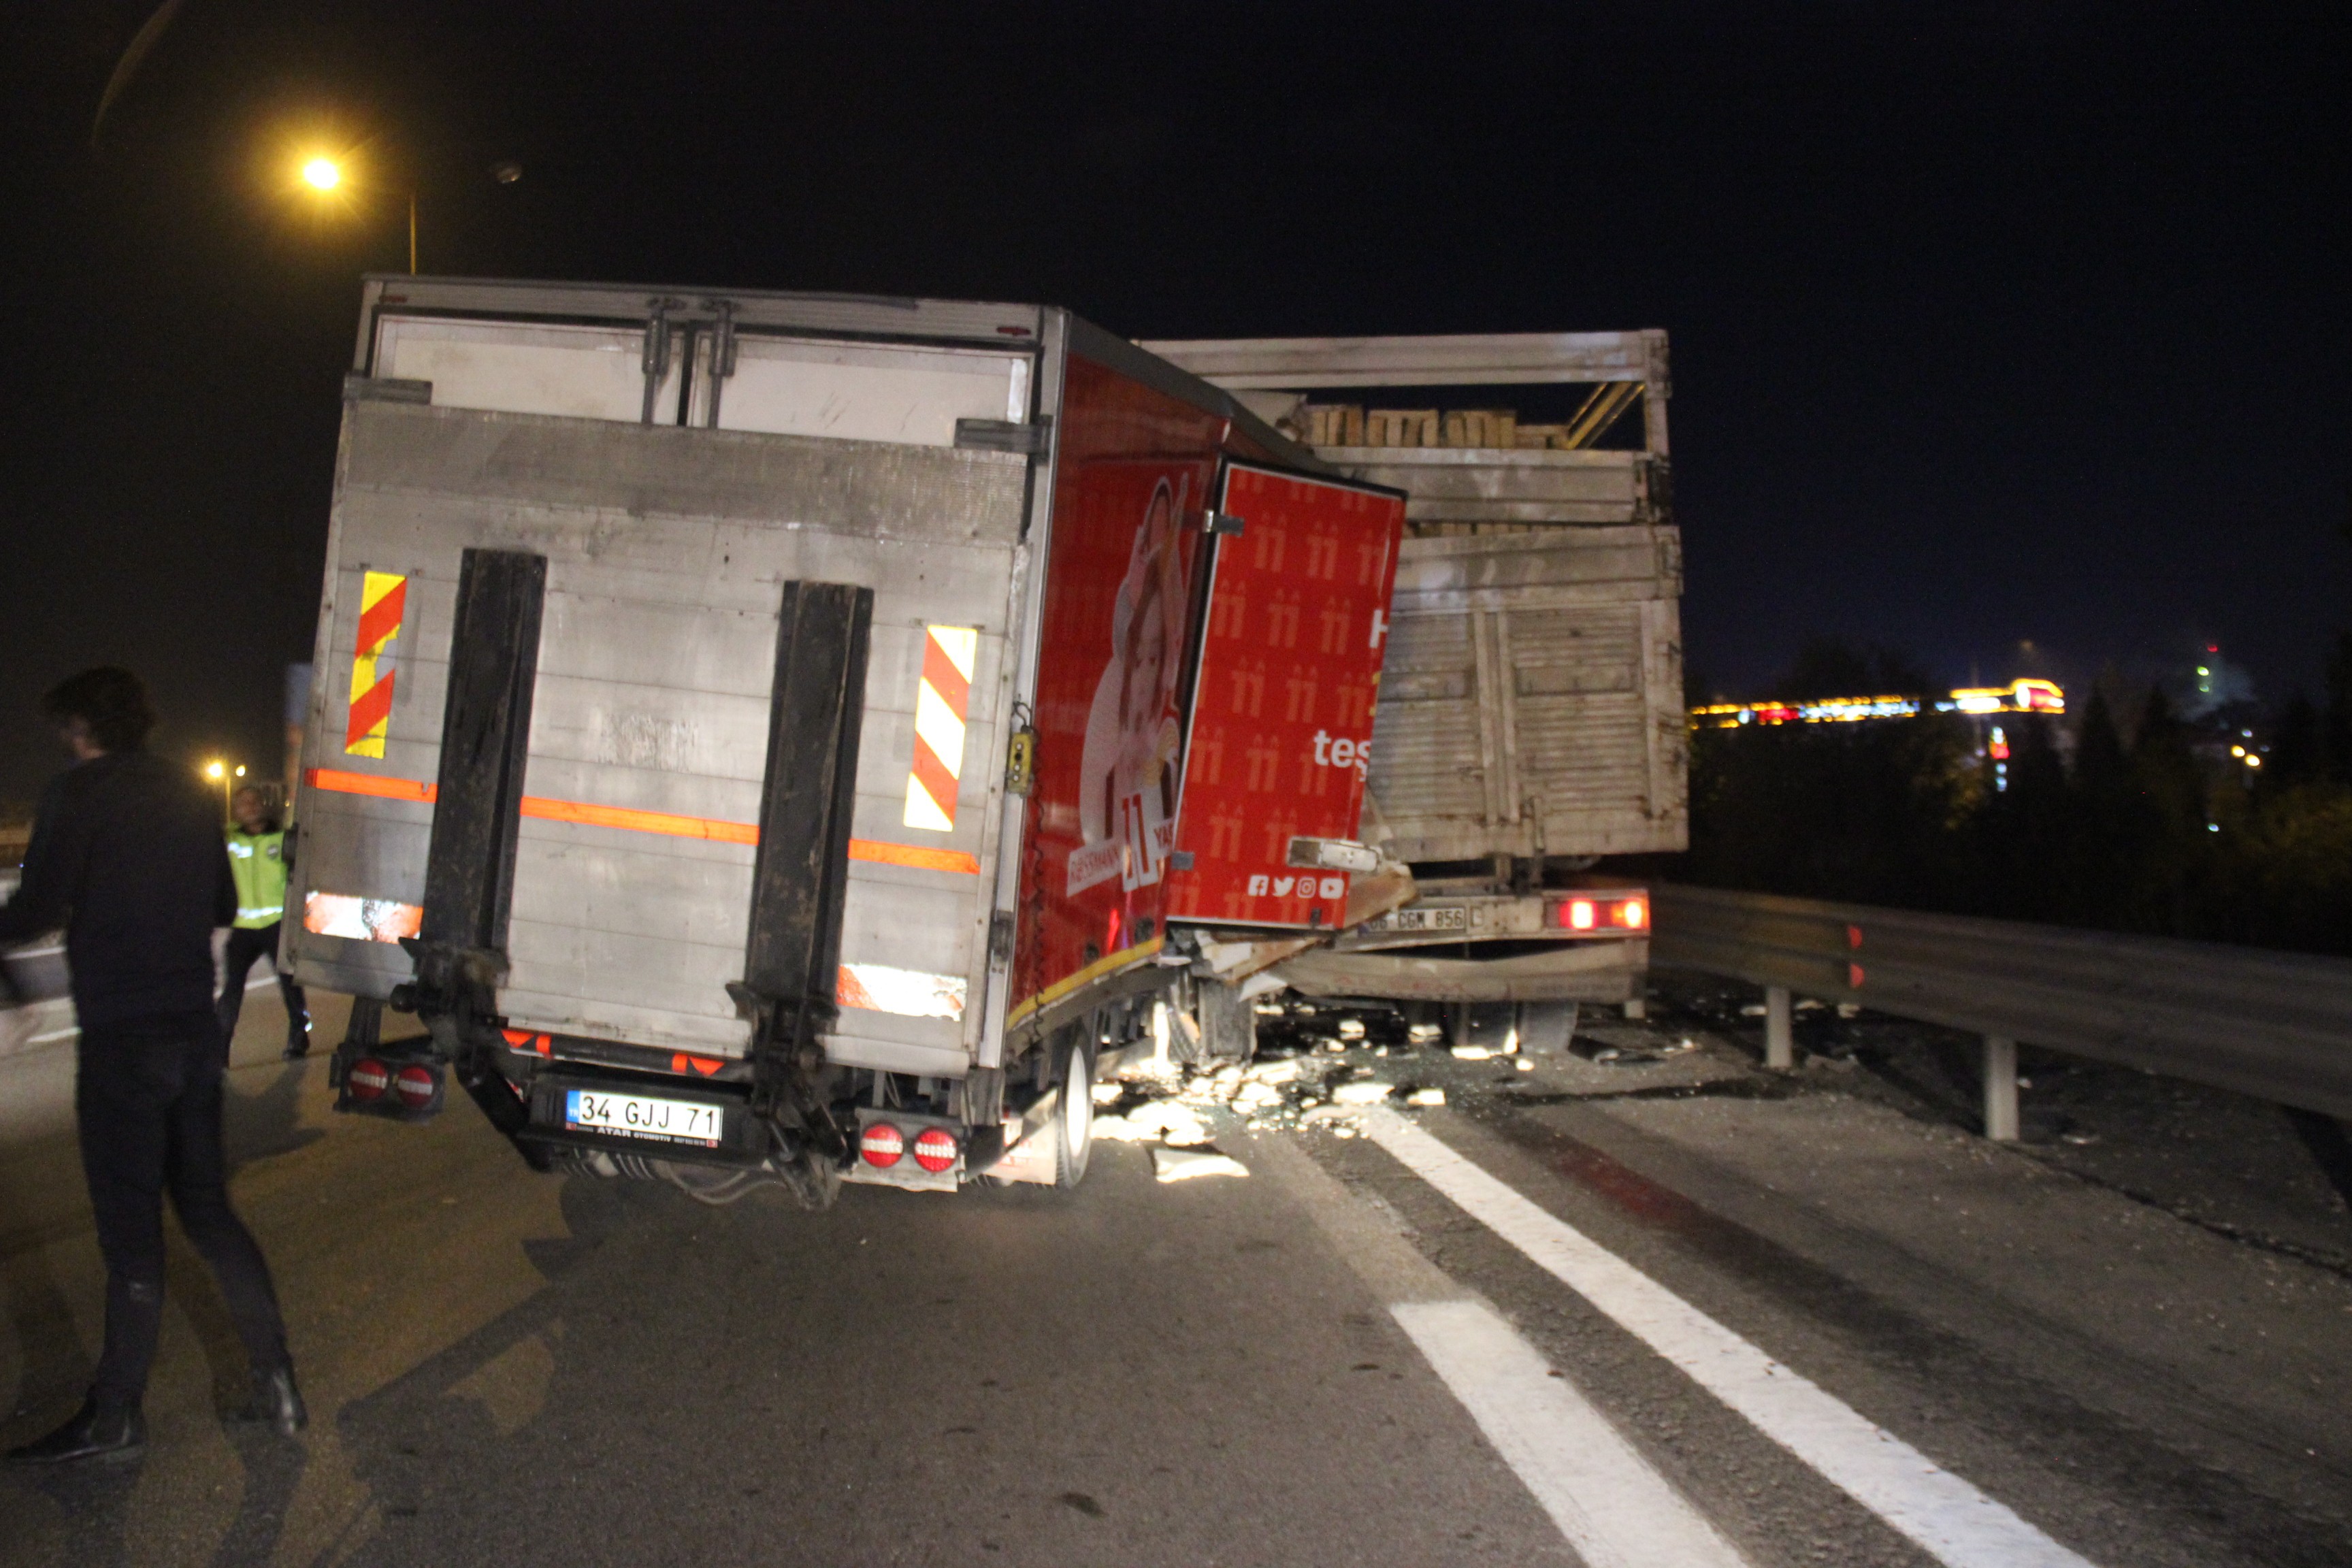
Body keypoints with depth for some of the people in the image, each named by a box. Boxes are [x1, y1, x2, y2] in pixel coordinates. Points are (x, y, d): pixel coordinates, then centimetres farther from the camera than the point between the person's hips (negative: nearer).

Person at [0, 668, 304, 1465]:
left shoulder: (80, 793, -9)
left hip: (123, 1040, -6)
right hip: (195, 1032, 6)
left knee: (130, 1228, 1)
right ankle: (276, 1380, 15)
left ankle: (114, 1415, 12)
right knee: (207, 1206, 15)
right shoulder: (191, 794, 11)